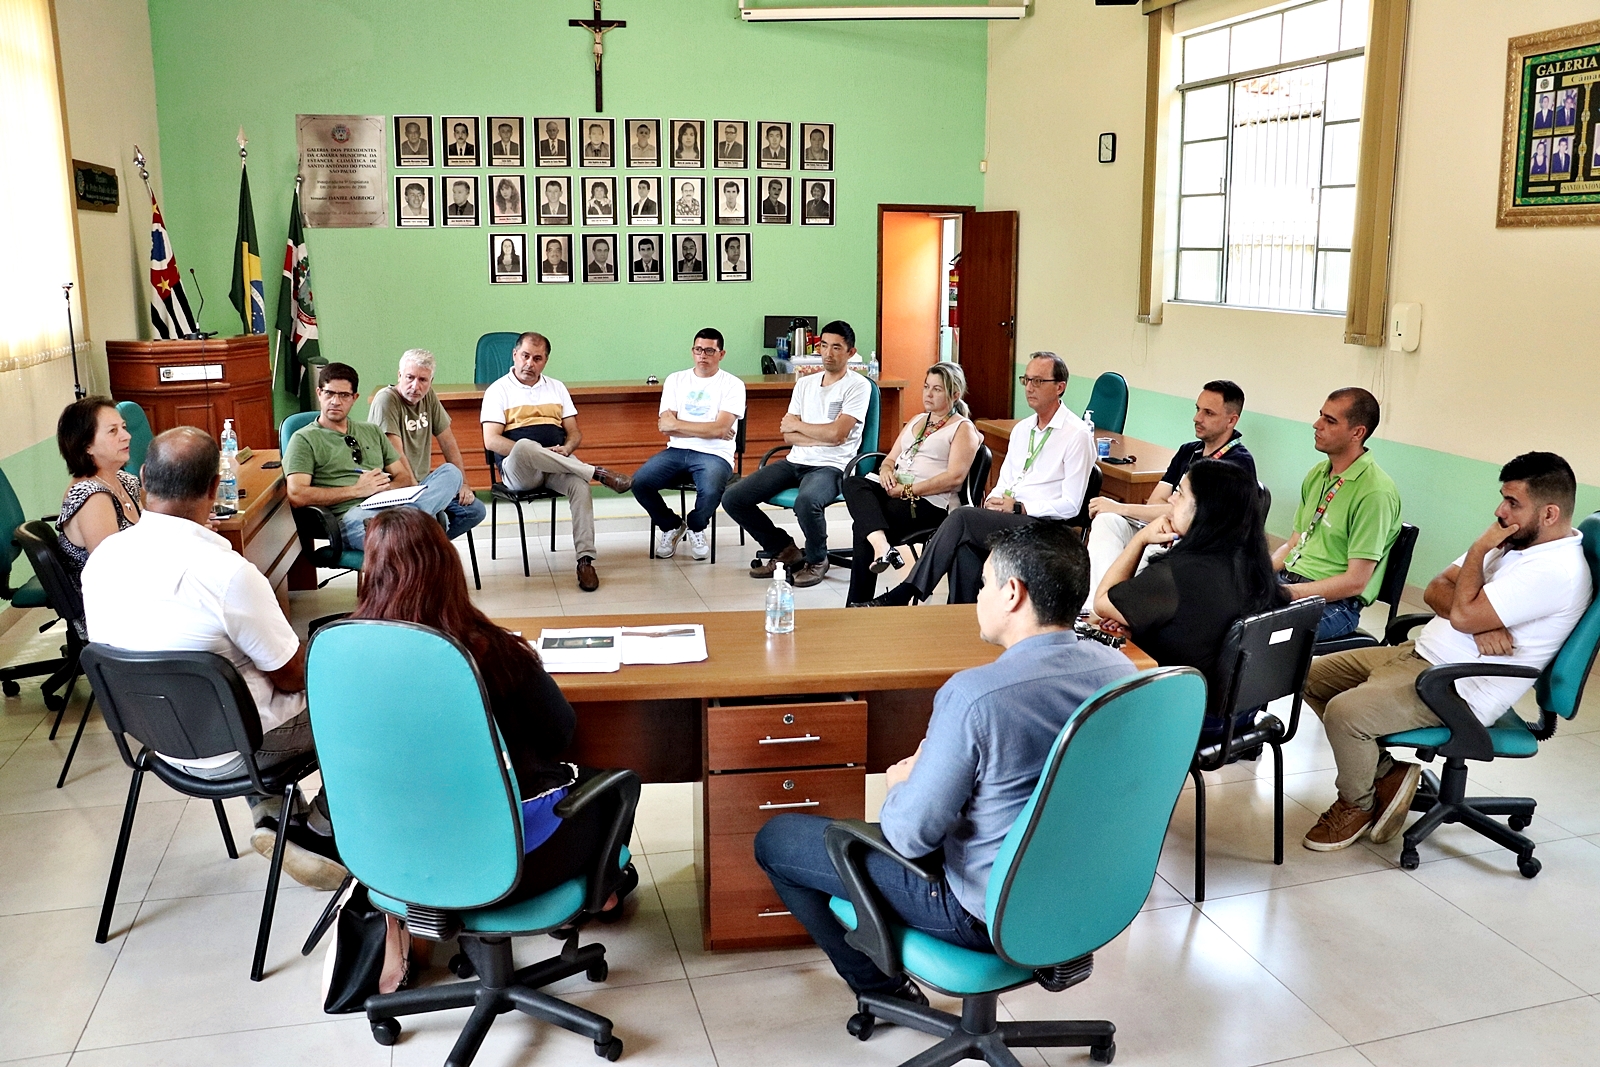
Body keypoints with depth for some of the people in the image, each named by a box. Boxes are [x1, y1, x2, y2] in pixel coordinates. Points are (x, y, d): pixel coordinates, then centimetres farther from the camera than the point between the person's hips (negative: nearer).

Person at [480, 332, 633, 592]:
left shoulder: (556, 388, 21)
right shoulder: (498, 390, 9)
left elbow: (575, 433, 18)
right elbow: (491, 441, -4)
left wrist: (567, 448, -6)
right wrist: (529, 452, -17)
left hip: (559, 463, 3)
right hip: (518, 470, -3)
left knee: (579, 484, -32)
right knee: (524, 446, -39)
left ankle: (585, 560, -34)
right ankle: (597, 473, -33)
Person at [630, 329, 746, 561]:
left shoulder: (732, 385, 1)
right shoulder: (675, 380, 11)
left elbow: (720, 428, -12)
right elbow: (664, 426, 1)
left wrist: (676, 424, -9)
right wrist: (706, 431, -7)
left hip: (714, 454, -3)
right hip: (677, 450, 4)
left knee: (711, 492, -35)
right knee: (639, 482, -21)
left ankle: (696, 529, 3)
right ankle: (671, 526, 9)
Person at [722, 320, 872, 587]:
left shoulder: (857, 385, -3)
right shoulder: (805, 383, 15)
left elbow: (837, 433, -14)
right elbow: (788, 435, 6)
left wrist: (797, 425, -1)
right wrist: (824, 438, -9)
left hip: (830, 466, -6)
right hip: (795, 462, 6)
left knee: (806, 502, -40)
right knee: (732, 498, -8)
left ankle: (817, 560, -7)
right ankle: (784, 550, 10)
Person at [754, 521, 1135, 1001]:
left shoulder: (974, 695, -31)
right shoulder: (1118, 668, -9)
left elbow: (911, 835, -23)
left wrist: (901, 783, -1)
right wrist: (931, 764, 8)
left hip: (988, 915, -7)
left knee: (775, 839, 6)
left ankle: (883, 987, 20)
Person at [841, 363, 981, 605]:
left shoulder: (963, 429, 4)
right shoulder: (916, 421, 26)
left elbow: (954, 477, -10)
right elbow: (890, 459, 25)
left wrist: (908, 490, -15)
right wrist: (886, 471, -1)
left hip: (928, 502, -7)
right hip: (893, 490, 7)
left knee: (864, 526, -29)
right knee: (853, 483, -26)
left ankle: (857, 605, -23)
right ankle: (882, 546, -46)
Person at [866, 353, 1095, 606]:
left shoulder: (1077, 435, -5)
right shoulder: (1022, 428, 18)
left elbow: (1070, 505, -9)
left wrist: (1018, 507, -14)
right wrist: (993, 502, -2)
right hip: (1008, 518, 6)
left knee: (961, 517, -25)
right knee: (965, 544, -28)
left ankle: (901, 596, -23)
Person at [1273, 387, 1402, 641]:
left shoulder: (1375, 492, -14)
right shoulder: (1317, 474, 13)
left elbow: (1355, 581, -16)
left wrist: (1290, 592, -20)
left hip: (1334, 602, -8)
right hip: (1288, 581, 8)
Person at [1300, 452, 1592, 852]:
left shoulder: (1555, 570, -19)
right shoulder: (1514, 541, 12)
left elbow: (1462, 614, -25)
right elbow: (1435, 591, 8)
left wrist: (1479, 549, -11)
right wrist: (1479, 623, -14)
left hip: (1458, 690, -10)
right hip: (1419, 653, 11)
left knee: (1344, 711, -28)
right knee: (1314, 676, 7)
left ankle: (1356, 806, 1)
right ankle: (1386, 771, 11)